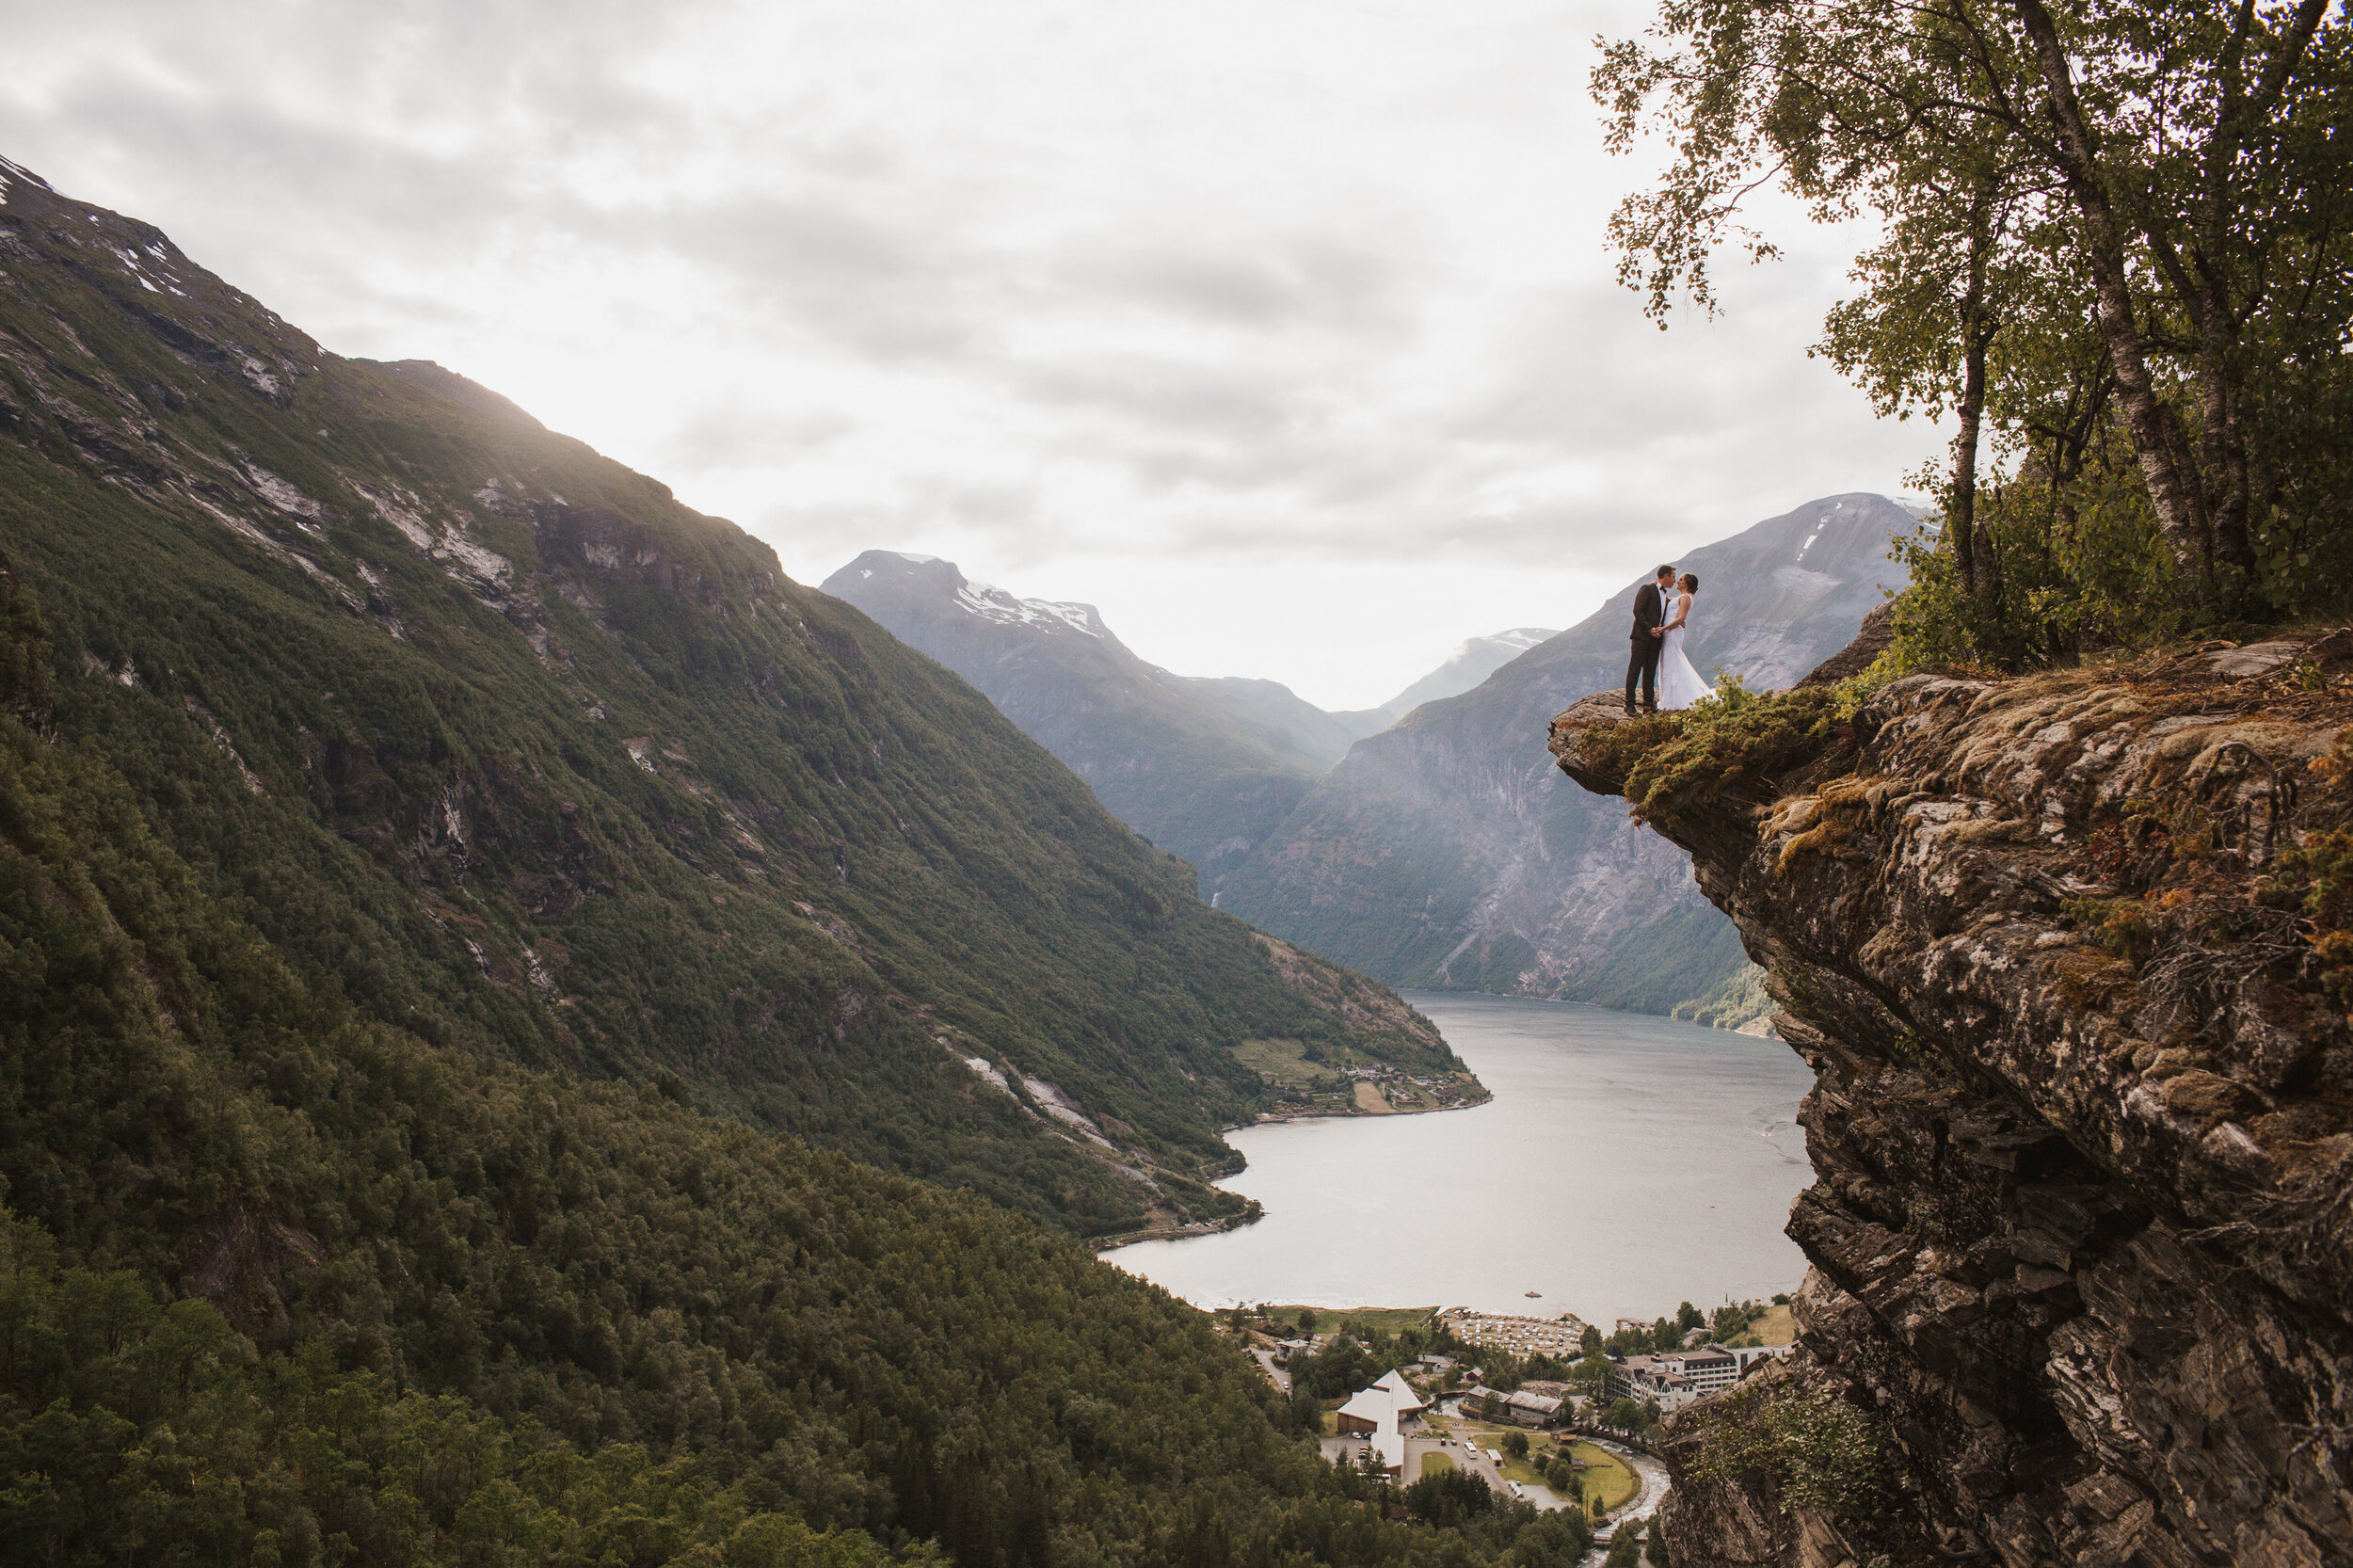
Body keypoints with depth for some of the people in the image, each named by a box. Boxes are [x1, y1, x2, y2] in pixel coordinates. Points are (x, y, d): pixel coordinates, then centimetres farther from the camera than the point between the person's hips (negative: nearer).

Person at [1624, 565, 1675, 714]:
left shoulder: (1665, 597, 23)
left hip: (1655, 638, 7)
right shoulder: (1646, 589, -2)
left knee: (1650, 671, 6)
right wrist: (1650, 629, -17)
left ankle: (1648, 704, 7)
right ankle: (1629, 704, -5)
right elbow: (1637, 610, -12)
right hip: (1642, 636, -7)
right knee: (1635, 669, -7)